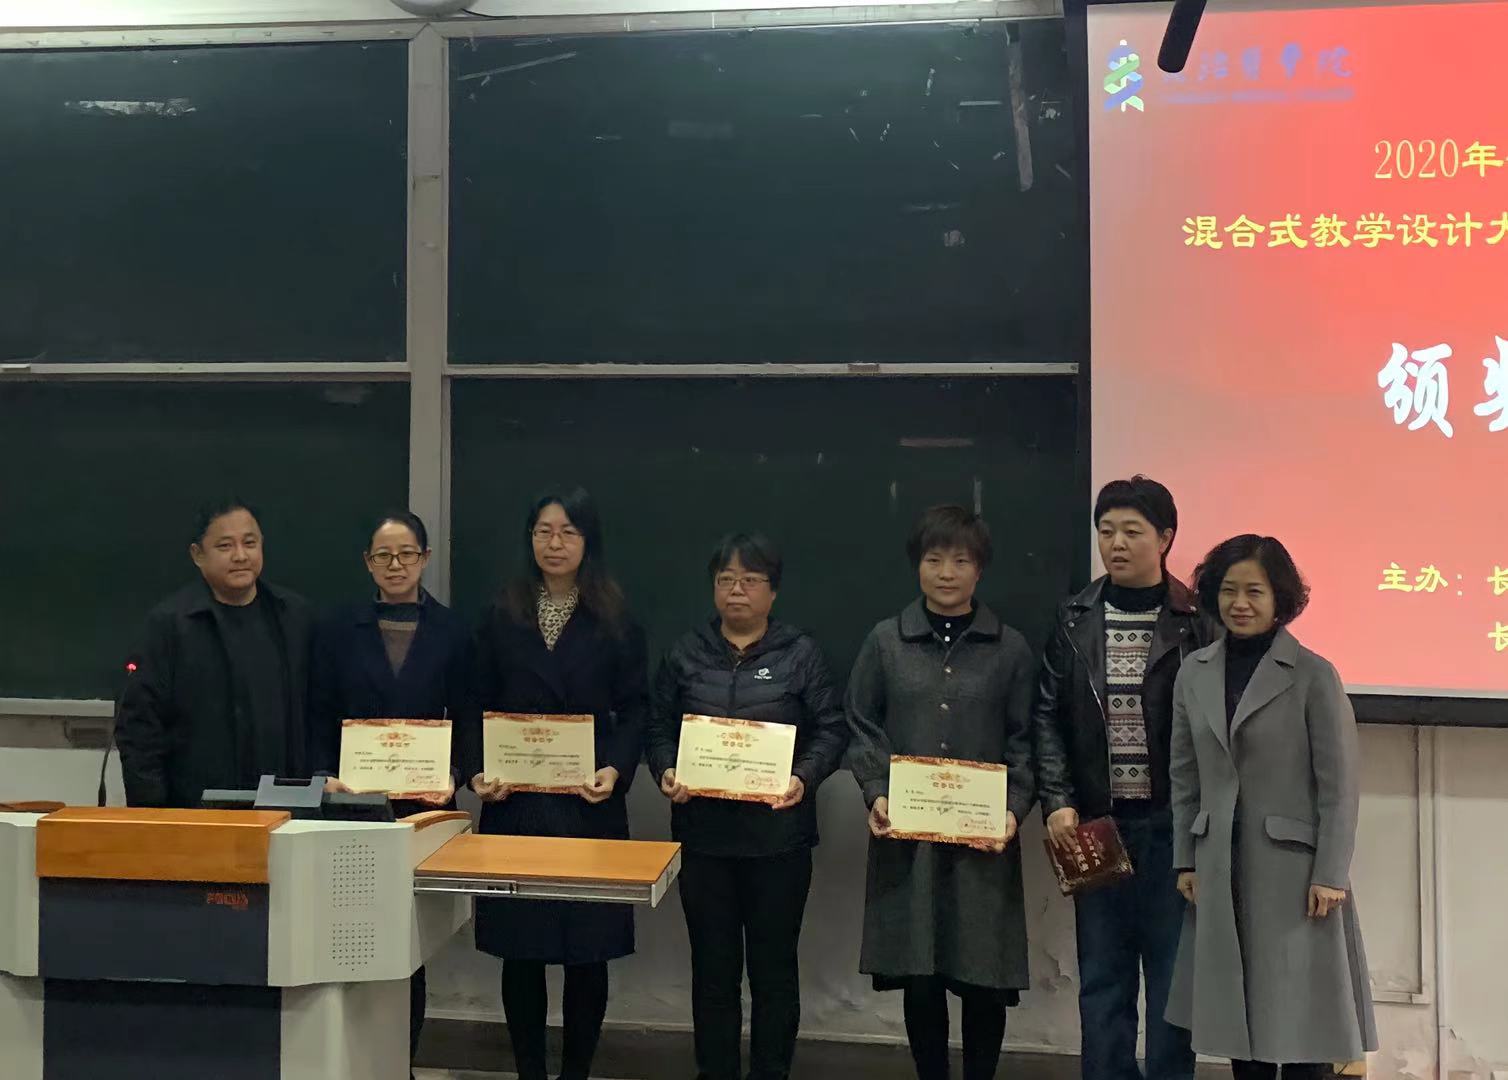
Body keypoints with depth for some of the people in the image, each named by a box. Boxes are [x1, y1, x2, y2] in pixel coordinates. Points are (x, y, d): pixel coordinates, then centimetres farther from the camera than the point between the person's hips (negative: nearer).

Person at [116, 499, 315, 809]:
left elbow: (313, 715, 9)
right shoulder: (168, 623, -3)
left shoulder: (295, 615, 9)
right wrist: (151, 814, -9)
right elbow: (138, 723, -4)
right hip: (195, 809, -3)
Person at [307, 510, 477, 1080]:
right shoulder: (338, 630, 6)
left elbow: (466, 719, 4)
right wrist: (325, 774, -10)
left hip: (423, 804, 0)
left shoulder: (451, 632, 5)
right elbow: (320, 717, 5)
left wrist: (453, 777, -11)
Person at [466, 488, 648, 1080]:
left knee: (587, 951, 3)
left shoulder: (616, 621, 4)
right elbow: (481, 707, 9)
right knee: (520, 949, 5)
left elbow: (634, 709, 2)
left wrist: (616, 769, -14)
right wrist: (478, 771, -7)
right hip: (515, 803, 1)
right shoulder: (502, 617, 8)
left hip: (589, 804, -1)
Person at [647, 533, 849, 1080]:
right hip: (704, 833, 2)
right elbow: (659, 729, 9)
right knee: (713, 968, 10)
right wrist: (666, 773, -10)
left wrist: (805, 777, -17)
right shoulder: (686, 654, 7)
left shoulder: (801, 654, 1)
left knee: (774, 968, 8)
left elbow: (832, 729, 0)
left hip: (778, 834, -1)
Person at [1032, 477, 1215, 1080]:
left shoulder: (1198, 623, -2)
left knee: (1173, 973, 6)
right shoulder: (1074, 621, 6)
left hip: (1172, 826, -2)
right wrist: (1057, 803, -5)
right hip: (1095, 824, 2)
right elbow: (1048, 718, 5)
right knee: (1102, 976, 10)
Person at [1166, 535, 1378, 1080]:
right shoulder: (1194, 673, 5)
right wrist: (1186, 860, 6)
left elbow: (1339, 785, -8)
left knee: (1299, 1008, 3)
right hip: (1220, 866, 4)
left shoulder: (1314, 676, -8)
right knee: (1236, 1006, 12)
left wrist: (1330, 875, -11)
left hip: (1293, 865, -4)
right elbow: (1185, 777, 9)